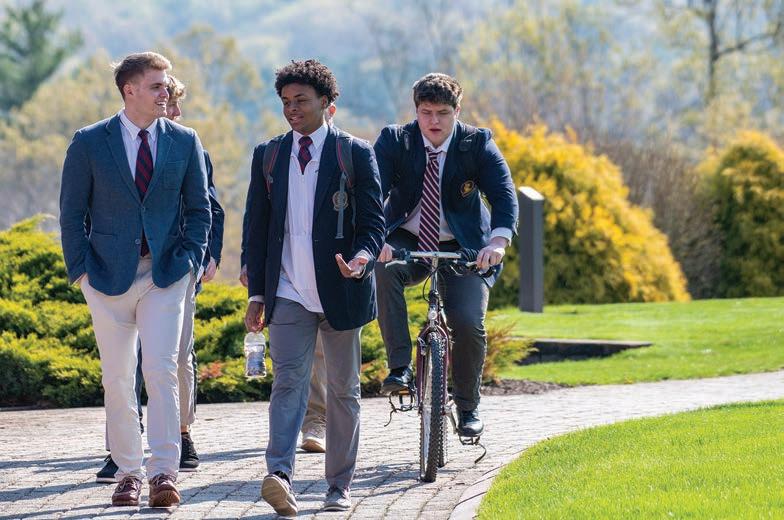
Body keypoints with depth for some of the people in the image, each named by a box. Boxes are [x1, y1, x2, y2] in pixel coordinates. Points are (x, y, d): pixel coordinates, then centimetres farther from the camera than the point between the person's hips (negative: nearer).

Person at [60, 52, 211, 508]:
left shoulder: (184, 142, 5)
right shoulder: (90, 143, 0)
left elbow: (199, 209, 11)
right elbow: (72, 212, 3)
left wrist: (190, 260, -2)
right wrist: (81, 268, -5)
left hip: (166, 272, 0)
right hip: (109, 275, 0)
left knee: (161, 370, -12)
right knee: (117, 379, 4)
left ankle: (165, 473, -13)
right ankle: (129, 472, 14)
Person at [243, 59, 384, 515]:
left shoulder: (357, 154, 1)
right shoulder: (268, 155, 10)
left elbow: (373, 221, -1)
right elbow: (257, 228, 12)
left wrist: (364, 257, -24)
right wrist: (257, 293, 7)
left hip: (341, 291, -1)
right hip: (288, 293, 1)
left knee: (344, 390, 7)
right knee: (289, 381, -14)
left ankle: (340, 486, 16)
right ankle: (280, 475, -29)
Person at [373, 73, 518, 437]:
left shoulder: (478, 143, -8)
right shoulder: (394, 141, -8)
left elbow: (504, 195, -19)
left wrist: (497, 242, -39)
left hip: (463, 248, 0)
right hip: (406, 241, 0)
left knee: (470, 323, -18)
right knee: (382, 268, -34)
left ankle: (468, 407, 5)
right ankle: (399, 367, -29)